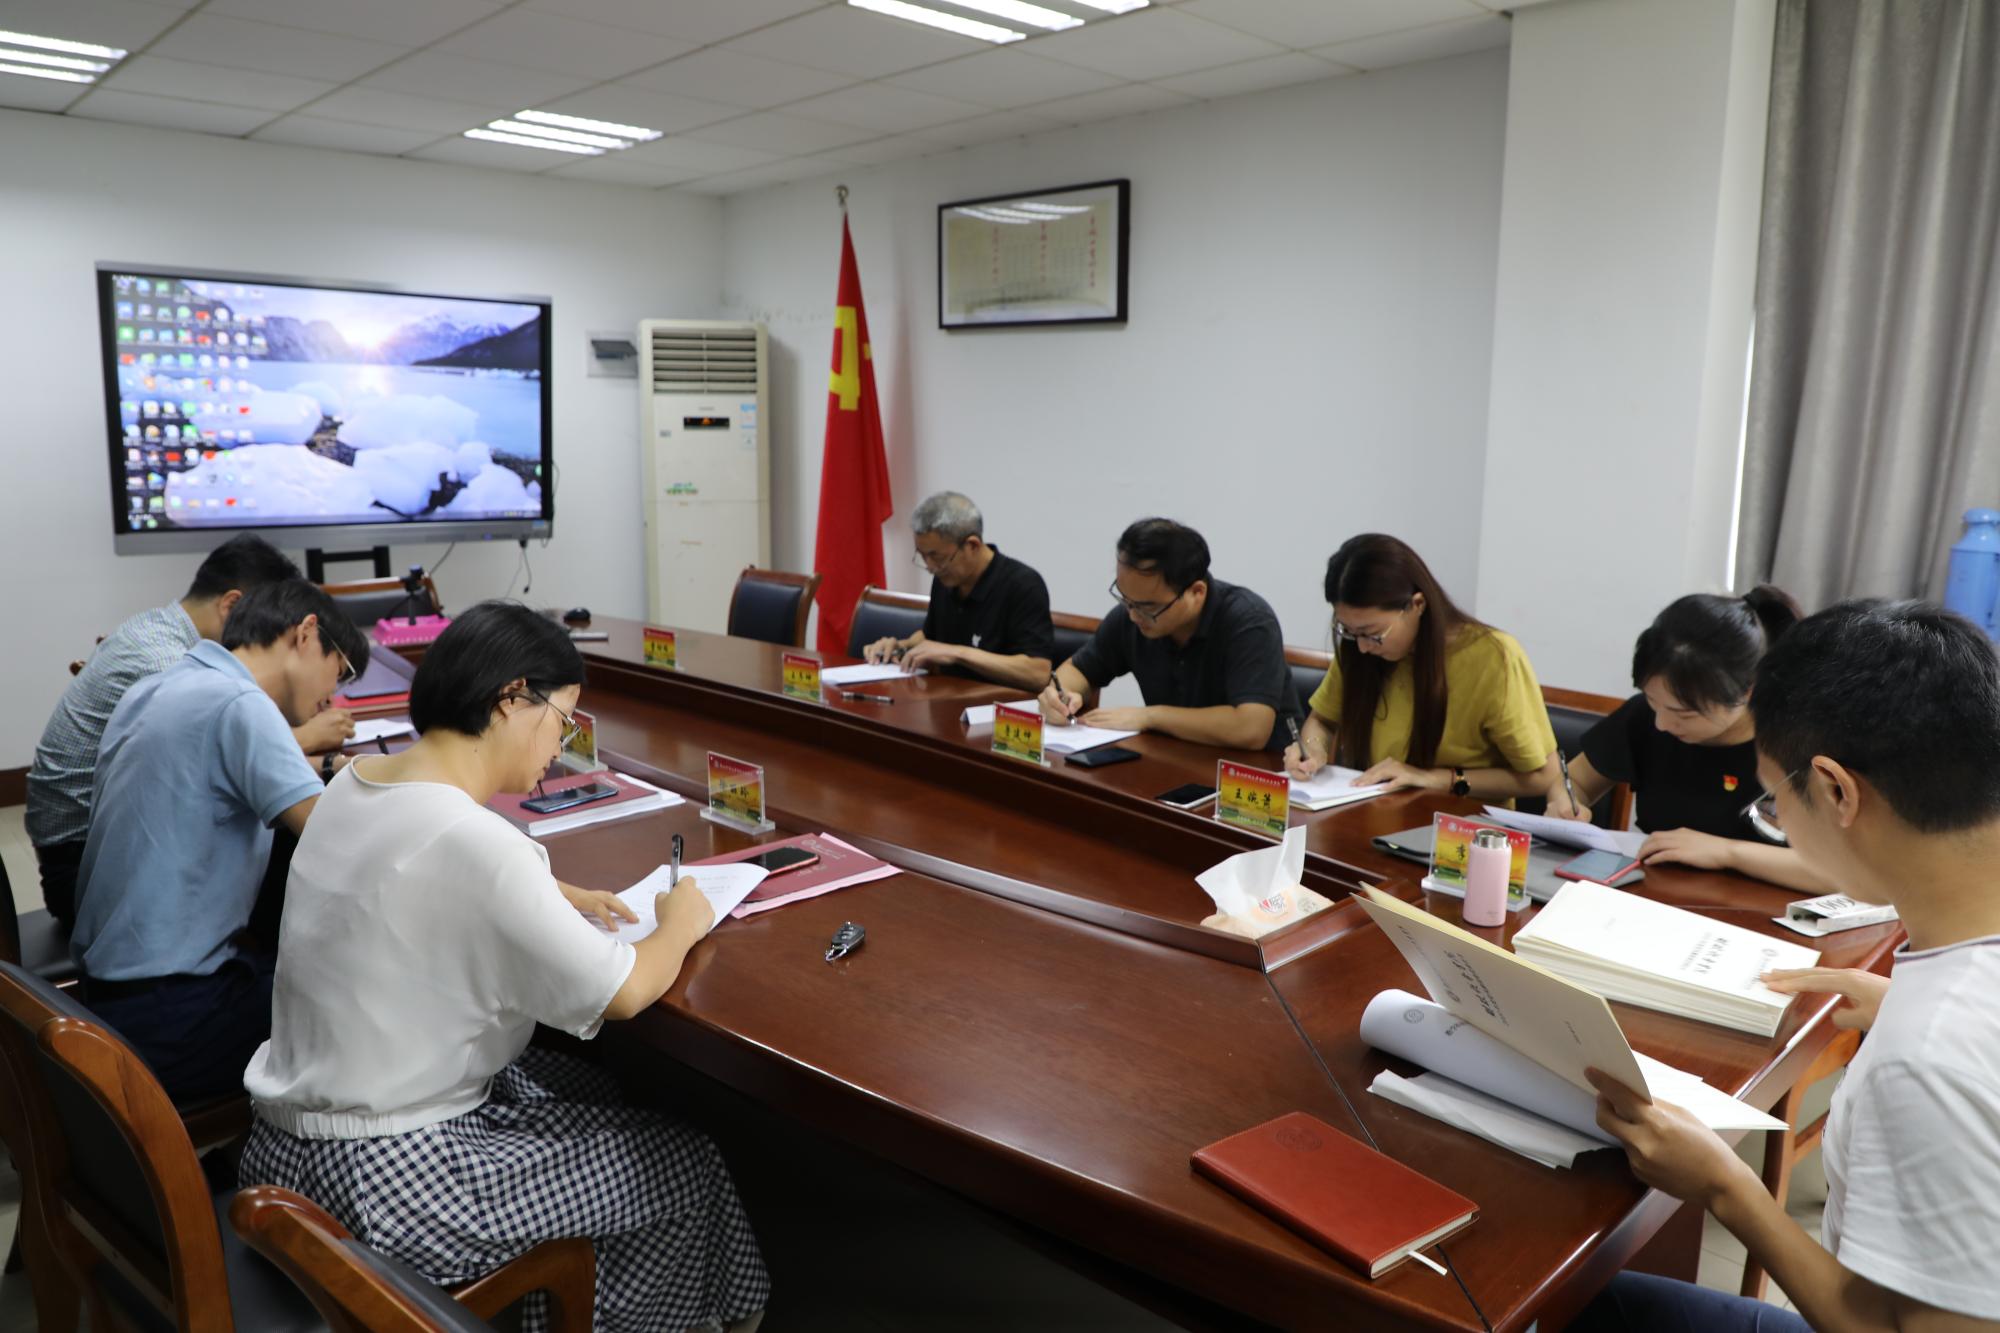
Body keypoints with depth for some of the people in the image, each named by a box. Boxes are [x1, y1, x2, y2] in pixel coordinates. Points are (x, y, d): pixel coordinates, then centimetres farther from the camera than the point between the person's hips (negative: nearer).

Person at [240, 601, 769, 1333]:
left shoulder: (355, 781, -1)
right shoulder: (472, 841, -29)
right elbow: (623, 994, -21)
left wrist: (553, 899, 9)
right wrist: (680, 924, -1)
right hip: (381, 1180, -9)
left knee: (590, 1093, 25)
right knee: (689, 1171, 7)